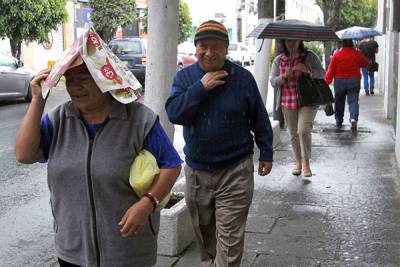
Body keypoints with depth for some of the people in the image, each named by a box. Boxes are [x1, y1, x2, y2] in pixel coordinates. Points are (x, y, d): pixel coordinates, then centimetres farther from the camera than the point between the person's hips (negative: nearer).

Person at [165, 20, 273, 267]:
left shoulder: (242, 77, -5)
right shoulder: (185, 76, -1)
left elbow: (259, 119, 3)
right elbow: (174, 113, -14)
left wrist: (266, 153, 5)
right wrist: (201, 87, -21)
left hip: (235, 172, -3)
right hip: (196, 170, 3)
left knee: (229, 241, -3)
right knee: (204, 232, 20)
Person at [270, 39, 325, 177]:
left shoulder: (310, 56, 0)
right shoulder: (278, 60, 6)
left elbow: (322, 74, -2)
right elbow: (273, 82, 3)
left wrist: (308, 70, -20)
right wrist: (284, 76, -17)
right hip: (288, 103, 3)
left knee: (303, 130, -18)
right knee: (293, 134, 9)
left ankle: (306, 162, -1)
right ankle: (298, 161, 28)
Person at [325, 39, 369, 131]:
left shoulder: (337, 55, -6)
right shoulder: (358, 54, -2)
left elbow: (331, 69, -4)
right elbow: (366, 63, 15)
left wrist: (327, 81, 3)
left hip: (339, 81, 0)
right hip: (354, 81, 0)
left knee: (339, 102, 13)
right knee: (353, 100, -1)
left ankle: (339, 121, 23)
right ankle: (353, 118, -24)